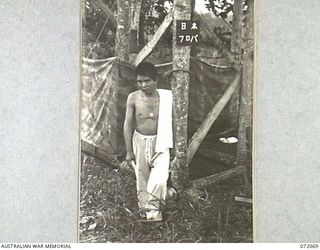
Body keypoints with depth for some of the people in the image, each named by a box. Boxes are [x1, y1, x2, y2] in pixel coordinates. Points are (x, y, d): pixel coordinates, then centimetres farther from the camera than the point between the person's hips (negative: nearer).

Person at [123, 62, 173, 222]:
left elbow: (171, 122, 1)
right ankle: (144, 208, 29)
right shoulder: (133, 98, -7)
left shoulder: (166, 97, -8)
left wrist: (174, 146, 3)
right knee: (141, 179, 10)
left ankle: (153, 210, 3)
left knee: (159, 179, -14)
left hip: (160, 142, -1)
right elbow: (128, 124, -2)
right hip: (140, 141, 1)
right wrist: (129, 151, -3)